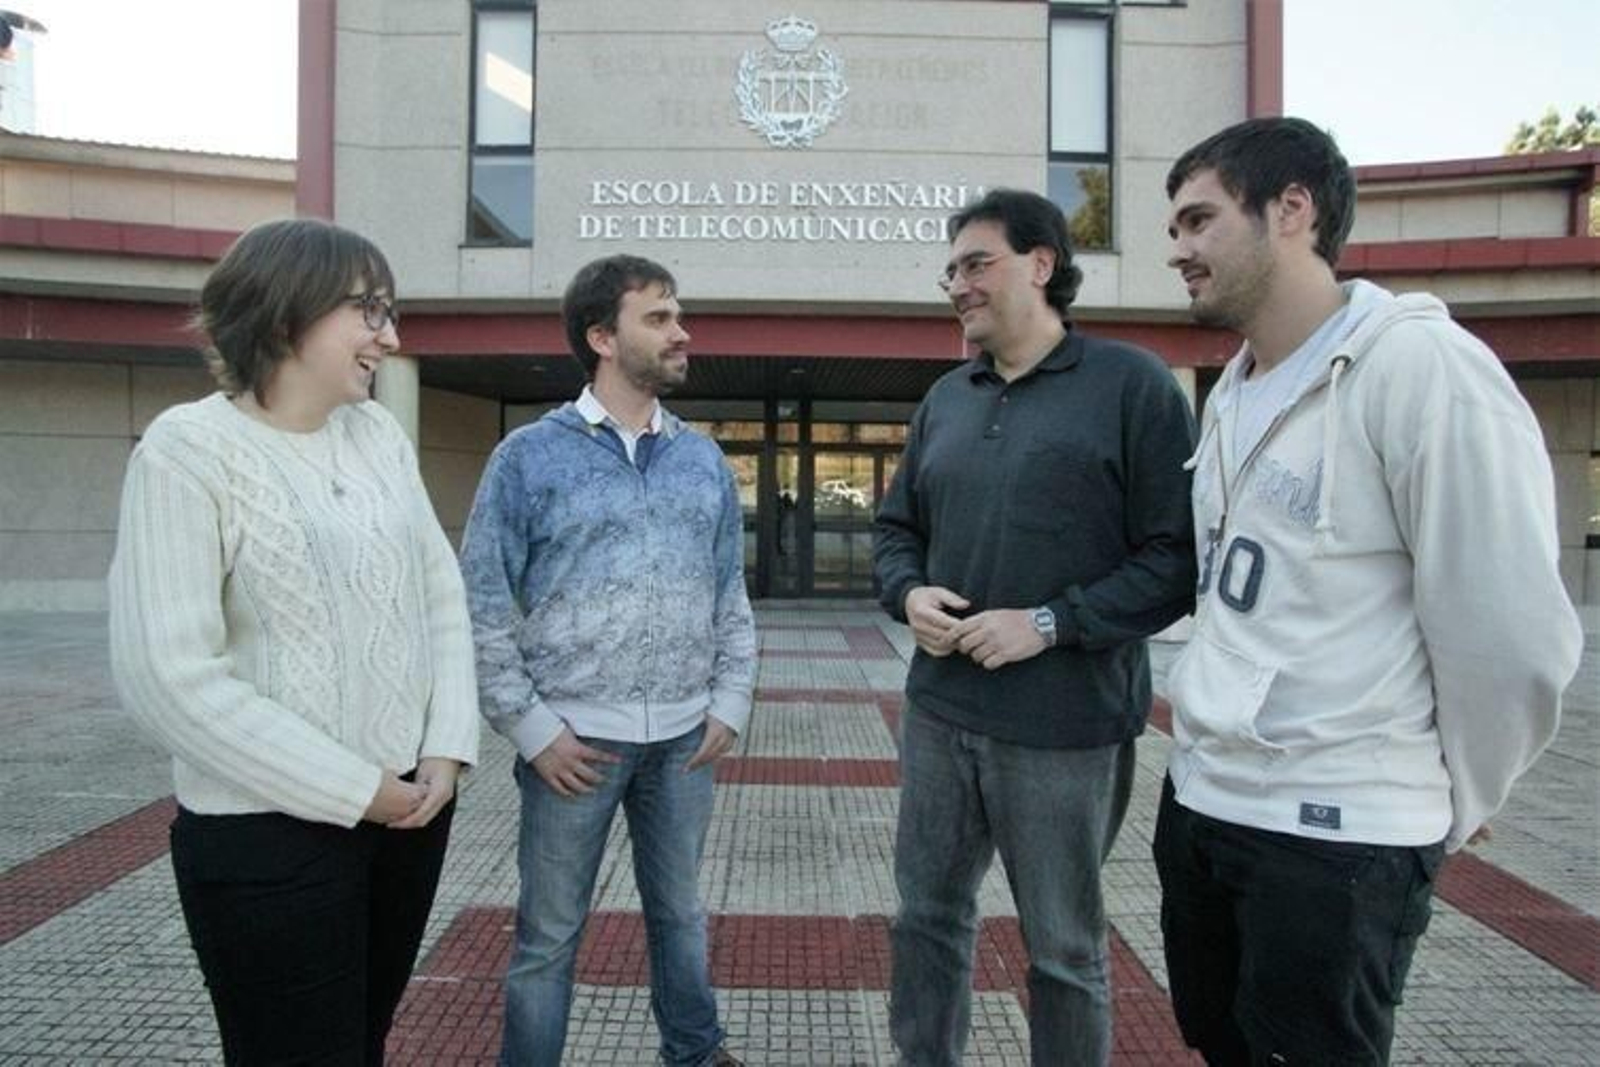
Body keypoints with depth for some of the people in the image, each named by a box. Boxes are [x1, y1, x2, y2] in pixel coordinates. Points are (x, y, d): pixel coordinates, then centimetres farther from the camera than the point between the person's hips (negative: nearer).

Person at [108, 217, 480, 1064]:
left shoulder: (380, 434, 6)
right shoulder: (189, 448, -11)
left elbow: (443, 597, 8)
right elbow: (167, 674, -17)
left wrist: (447, 748, -5)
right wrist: (353, 790, -15)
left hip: (412, 804, 6)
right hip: (268, 831, -5)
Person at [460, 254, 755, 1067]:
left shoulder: (704, 460, 6)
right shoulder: (529, 456, -6)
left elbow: (732, 596, 10)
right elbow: (484, 606, -6)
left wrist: (729, 703, 3)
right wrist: (531, 727, -9)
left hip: (684, 738, 4)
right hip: (575, 739, -3)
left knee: (679, 911, 21)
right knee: (549, 935, 11)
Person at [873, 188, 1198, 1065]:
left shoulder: (1132, 384, -7)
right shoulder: (946, 398, 12)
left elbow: (1180, 556, -11)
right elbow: (896, 527, 18)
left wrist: (1050, 623, -19)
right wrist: (908, 594, -3)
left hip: (1065, 726, -5)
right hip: (938, 710, 6)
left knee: (1063, 950, 13)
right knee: (927, 916, 19)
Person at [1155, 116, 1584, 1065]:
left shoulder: (1424, 367, -16)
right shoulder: (1231, 393, 9)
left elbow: (1513, 635, -15)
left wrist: (1456, 807, -4)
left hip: (1338, 838, -7)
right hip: (1198, 799, 8)